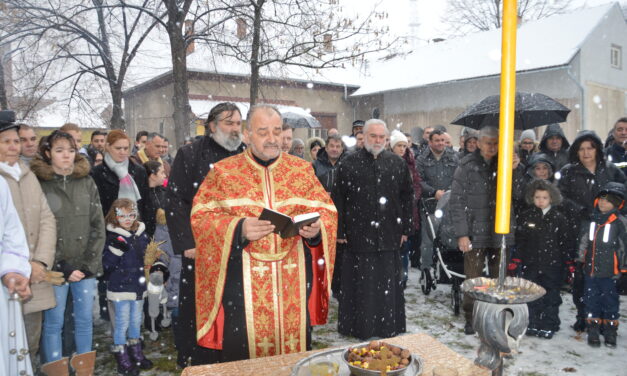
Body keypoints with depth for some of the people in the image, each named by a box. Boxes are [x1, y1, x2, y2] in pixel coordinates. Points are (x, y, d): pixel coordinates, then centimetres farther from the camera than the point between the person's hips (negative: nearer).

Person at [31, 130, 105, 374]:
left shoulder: (87, 182, 8)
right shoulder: (38, 184, -2)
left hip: (87, 266, 3)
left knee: (84, 320, 10)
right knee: (53, 323, 4)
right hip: (55, 268, -3)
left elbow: (98, 226, 6)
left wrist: (89, 264, -3)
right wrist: (63, 267, -9)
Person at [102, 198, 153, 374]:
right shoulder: (113, 237, -11)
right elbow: (106, 264, -16)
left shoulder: (141, 234, 4)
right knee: (122, 323, 3)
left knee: (136, 321, 18)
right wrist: (115, 250, -31)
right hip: (120, 288, -5)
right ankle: (122, 358, 18)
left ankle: (136, 352, 35)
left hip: (139, 286, 5)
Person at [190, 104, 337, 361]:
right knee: (241, 356, 5)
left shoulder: (303, 170, 8)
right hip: (242, 284, -1)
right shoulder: (223, 172, 3)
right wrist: (238, 229, -21)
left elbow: (327, 211, 7)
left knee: (294, 346, 11)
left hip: (294, 281, 2)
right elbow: (200, 216, -4)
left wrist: (316, 228, -16)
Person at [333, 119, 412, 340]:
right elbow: (338, 199, 0)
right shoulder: (349, 164, -1)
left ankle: (389, 327, 24)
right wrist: (340, 231, -3)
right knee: (360, 284, 5)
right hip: (359, 234, -2)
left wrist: (405, 229, 7)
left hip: (389, 236, 2)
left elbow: (407, 198, 11)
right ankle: (359, 328, 20)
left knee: (388, 284, 9)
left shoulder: (398, 164, 6)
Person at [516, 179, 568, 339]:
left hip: (552, 266, -1)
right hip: (531, 264, 1)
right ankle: (532, 324, 21)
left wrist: (566, 264, -2)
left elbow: (564, 243, 2)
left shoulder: (559, 218, 0)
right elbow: (518, 241, 3)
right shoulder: (525, 217, 2)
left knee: (551, 296, 8)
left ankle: (548, 326, 20)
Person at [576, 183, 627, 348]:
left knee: (610, 300, 7)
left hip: (609, 272, -4)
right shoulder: (590, 219, 6)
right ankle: (593, 330, 21)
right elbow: (582, 243, 14)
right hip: (590, 269, 4)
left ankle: (610, 331, 21)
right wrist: (577, 263, 13)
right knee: (591, 300, 10)